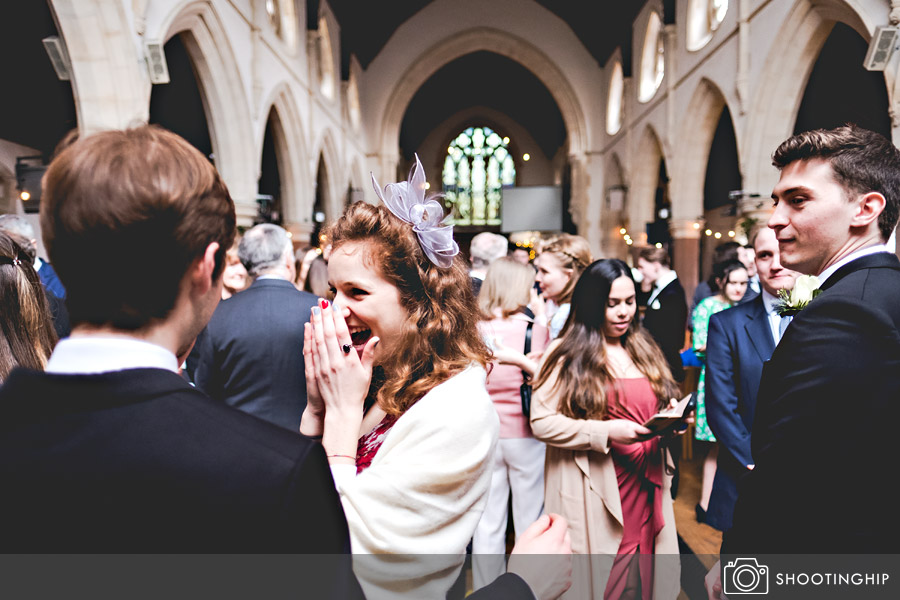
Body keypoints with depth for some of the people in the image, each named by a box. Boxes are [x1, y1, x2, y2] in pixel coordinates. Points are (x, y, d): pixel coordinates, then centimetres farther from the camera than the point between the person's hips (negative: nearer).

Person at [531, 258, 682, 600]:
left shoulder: (644, 350, 12)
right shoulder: (567, 354, -8)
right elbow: (542, 422, -13)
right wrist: (606, 432, -19)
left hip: (646, 489, 5)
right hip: (594, 494, -5)